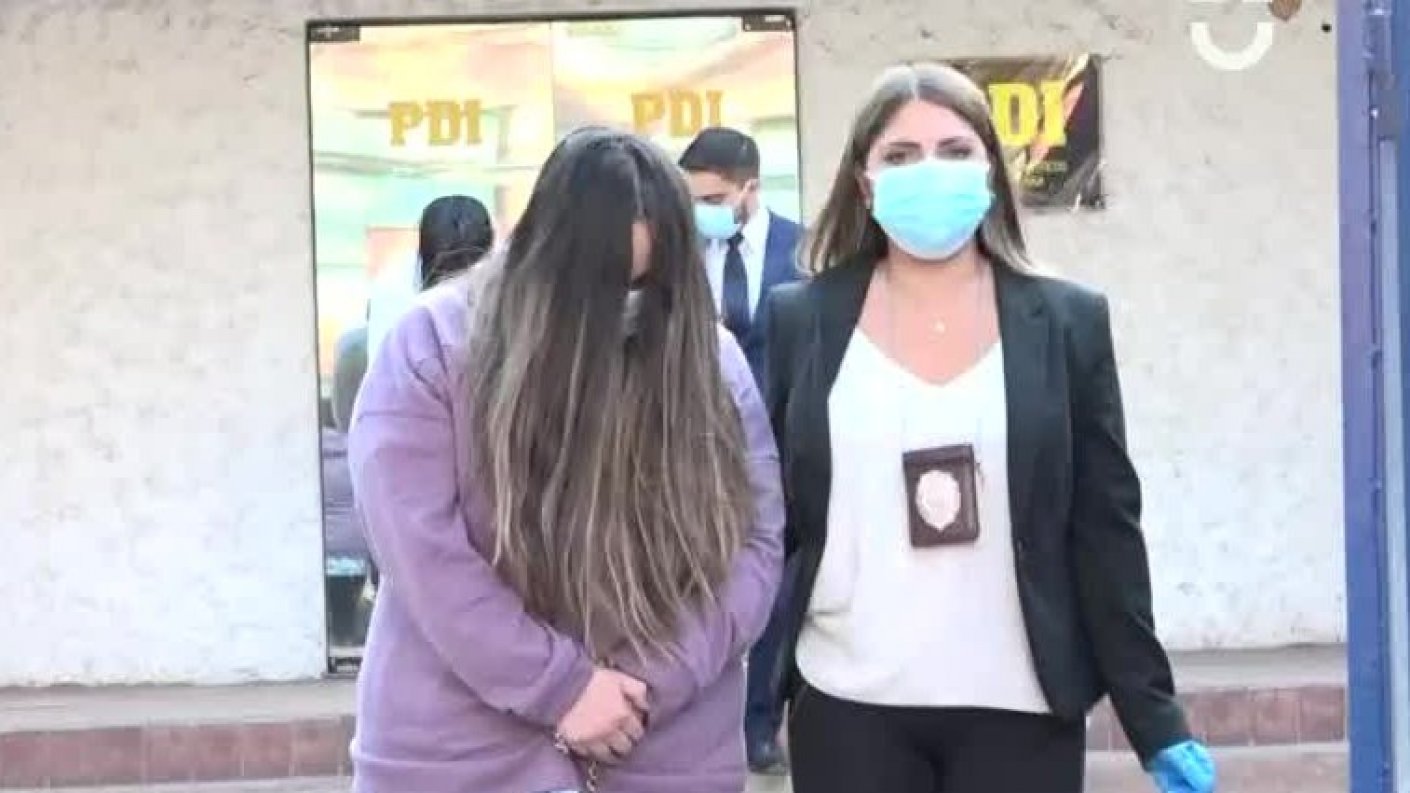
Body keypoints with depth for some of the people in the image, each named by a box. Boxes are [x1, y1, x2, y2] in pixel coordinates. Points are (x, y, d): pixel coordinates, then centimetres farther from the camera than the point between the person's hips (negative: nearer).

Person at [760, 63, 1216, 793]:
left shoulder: (1068, 321, 1)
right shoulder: (800, 319, 1)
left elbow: (1107, 532, 2)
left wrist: (1154, 719, -1)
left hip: (1020, 711, 0)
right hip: (847, 708, 0)